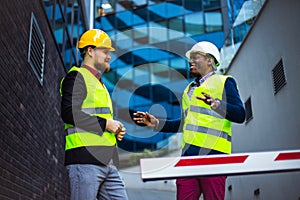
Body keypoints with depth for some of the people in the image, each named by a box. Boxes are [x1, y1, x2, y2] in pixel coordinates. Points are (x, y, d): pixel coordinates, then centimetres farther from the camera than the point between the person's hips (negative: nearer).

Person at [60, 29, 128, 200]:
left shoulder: (99, 83, 29)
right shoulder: (77, 76, 0)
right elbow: (69, 113, -15)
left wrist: (116, 131, 11)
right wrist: (106, 123, -12)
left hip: (108, 161, 9)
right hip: (86, 158, -9)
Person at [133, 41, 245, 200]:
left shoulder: (224, 82, 5)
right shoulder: (189, 89, 26)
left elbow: (240, 115, -7)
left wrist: (216, 104, -24)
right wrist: (157, 123, 21)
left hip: (213, 154, -6)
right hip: (188, 155, 6)